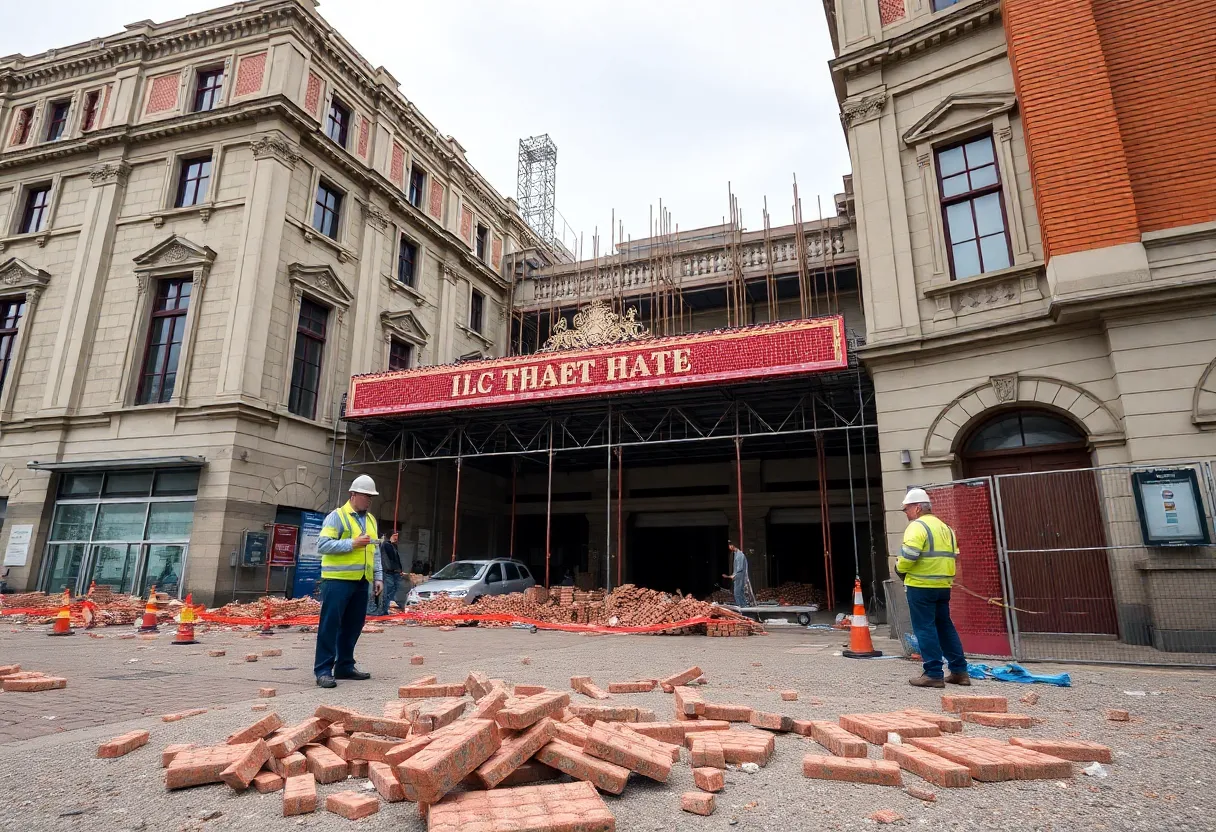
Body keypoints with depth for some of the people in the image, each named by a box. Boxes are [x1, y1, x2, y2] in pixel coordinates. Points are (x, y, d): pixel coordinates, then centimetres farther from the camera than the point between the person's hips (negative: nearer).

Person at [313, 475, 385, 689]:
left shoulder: (371, 520, 16)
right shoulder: (337, 516, -5)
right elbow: (322, 544, -13)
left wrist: (378, 577, 12)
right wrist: (352, 543, -20)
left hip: (361, 582, 7)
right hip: (338, 580, -7)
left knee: (353, 625, 11)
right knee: (330, 625, -3)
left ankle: (345, 666, 22)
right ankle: (323, 670, 3)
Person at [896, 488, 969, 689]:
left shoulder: (917, 526, -12)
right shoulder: (945, 527, 17)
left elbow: (908, 555, -22)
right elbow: (954, 556, 19)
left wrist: (900, 569, -4)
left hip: (920, 585, -9)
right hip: (943, 585, 9)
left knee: (925, 628, -2)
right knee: (945, 626, 16)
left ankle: (933, 674, 0)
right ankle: (959, 671, 21)